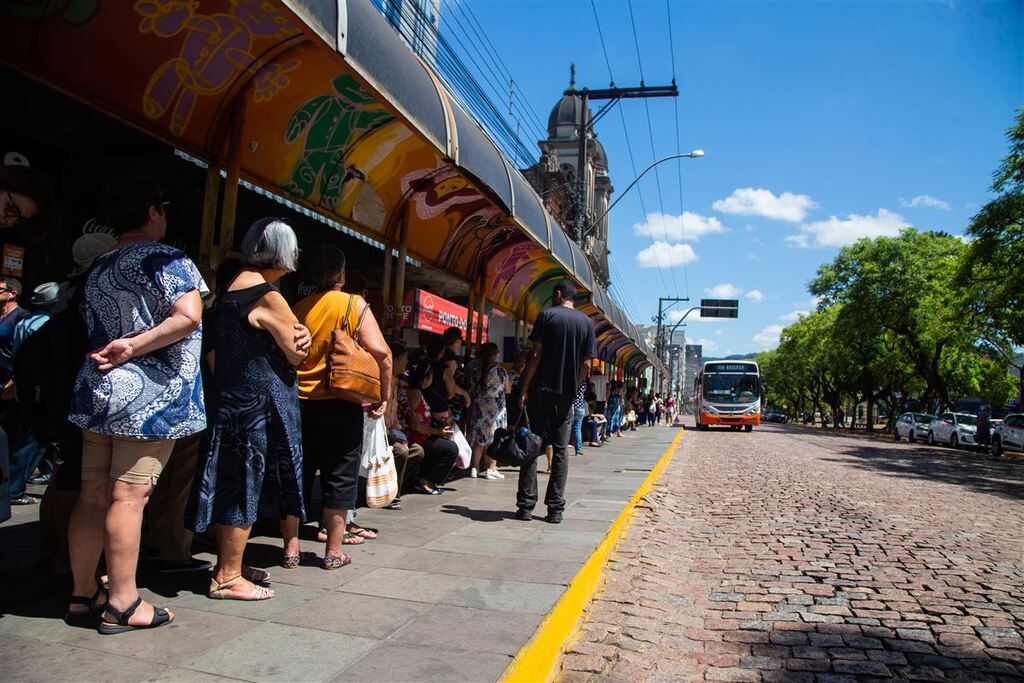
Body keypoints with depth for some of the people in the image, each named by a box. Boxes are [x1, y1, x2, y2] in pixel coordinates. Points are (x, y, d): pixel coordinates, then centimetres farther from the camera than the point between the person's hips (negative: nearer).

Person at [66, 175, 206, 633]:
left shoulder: (97, 269, 16)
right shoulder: (167, 260, -7)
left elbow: (93, 333, 20)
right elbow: (188, 317, -21)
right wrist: (133, 347, -15)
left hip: (96, 391, 8)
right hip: (149, 395, -7)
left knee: (92, 495, 12)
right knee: (128, 496, -4)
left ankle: (82, 594, 23)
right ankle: (122, 604, 4)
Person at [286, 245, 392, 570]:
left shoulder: (297, 308, 6)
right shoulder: (354, 305, -5)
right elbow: (380, 352, -15)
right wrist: (384, 396, -6)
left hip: (300, 403, 4)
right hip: (340, 403, -3)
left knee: (297, 474, 12)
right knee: (339, 476, 7)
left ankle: (290, 548, 18)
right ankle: (334, 551, 13)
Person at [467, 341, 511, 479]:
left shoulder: (476, 370, 1)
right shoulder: (500, 370, -9)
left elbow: (472, 389, 8)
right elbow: (508, 390, 0)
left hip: (478, 408, 4)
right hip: (496, 409, -4)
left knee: (479, 437, 10)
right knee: (493, 438, 3)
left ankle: (474, 467, 12)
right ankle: (490, 468, 3)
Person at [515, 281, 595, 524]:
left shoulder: (547, 315, -2)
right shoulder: (587, 322, 8)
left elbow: (536, 355, -8)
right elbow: (585, 364, 5)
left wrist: (524, 388, -5)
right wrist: (573, 387, 15)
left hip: (541, 390, -3)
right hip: (567, 394, 3)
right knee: (560, 450, 7)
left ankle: (526, 506, 4)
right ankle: (555, 509, 7)